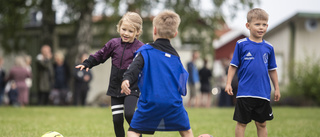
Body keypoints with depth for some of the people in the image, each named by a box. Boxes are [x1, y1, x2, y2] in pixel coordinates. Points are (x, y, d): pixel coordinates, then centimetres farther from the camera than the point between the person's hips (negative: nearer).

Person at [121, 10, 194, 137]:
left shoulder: (146, 51, 3)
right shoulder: (175, 55, 15)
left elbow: (136, 66, -16)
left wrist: (127, 79, -31)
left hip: (150, 101, -3)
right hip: (173, 101, 3)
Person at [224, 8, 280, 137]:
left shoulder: (268, 48, 8)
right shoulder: (241, 44, -1)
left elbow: (272, 70, 15)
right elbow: (233, 66, 1)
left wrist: (276, 88, 15)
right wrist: (228, 83, -5)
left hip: (263, 93, 3)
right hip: (245, 93, -3)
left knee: (262, 124, 10)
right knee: (241, 123, 4)